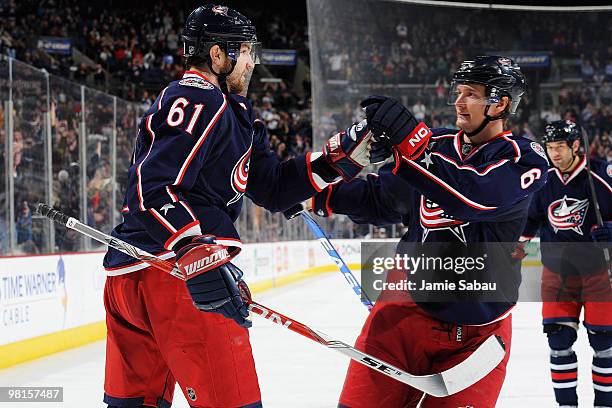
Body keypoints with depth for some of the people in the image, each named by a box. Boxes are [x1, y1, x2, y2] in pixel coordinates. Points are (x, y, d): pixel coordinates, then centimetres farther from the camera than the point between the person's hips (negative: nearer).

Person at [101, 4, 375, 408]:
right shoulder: (200, 101, -9)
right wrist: (200, 258, -30)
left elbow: (272, 187, 19)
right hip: (170, 272, -11)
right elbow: (154, 187, -21)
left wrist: (342, 155, 13)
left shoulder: (232, 113, 23)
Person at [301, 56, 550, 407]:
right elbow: (382, 197, 21)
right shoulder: (435, 146, 8)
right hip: (407, 305, 4)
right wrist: (321, 197, 7)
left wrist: (407, 136, -33)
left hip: (477, 329, -3)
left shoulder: (524, 158, -8)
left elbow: (470, 196, -28)